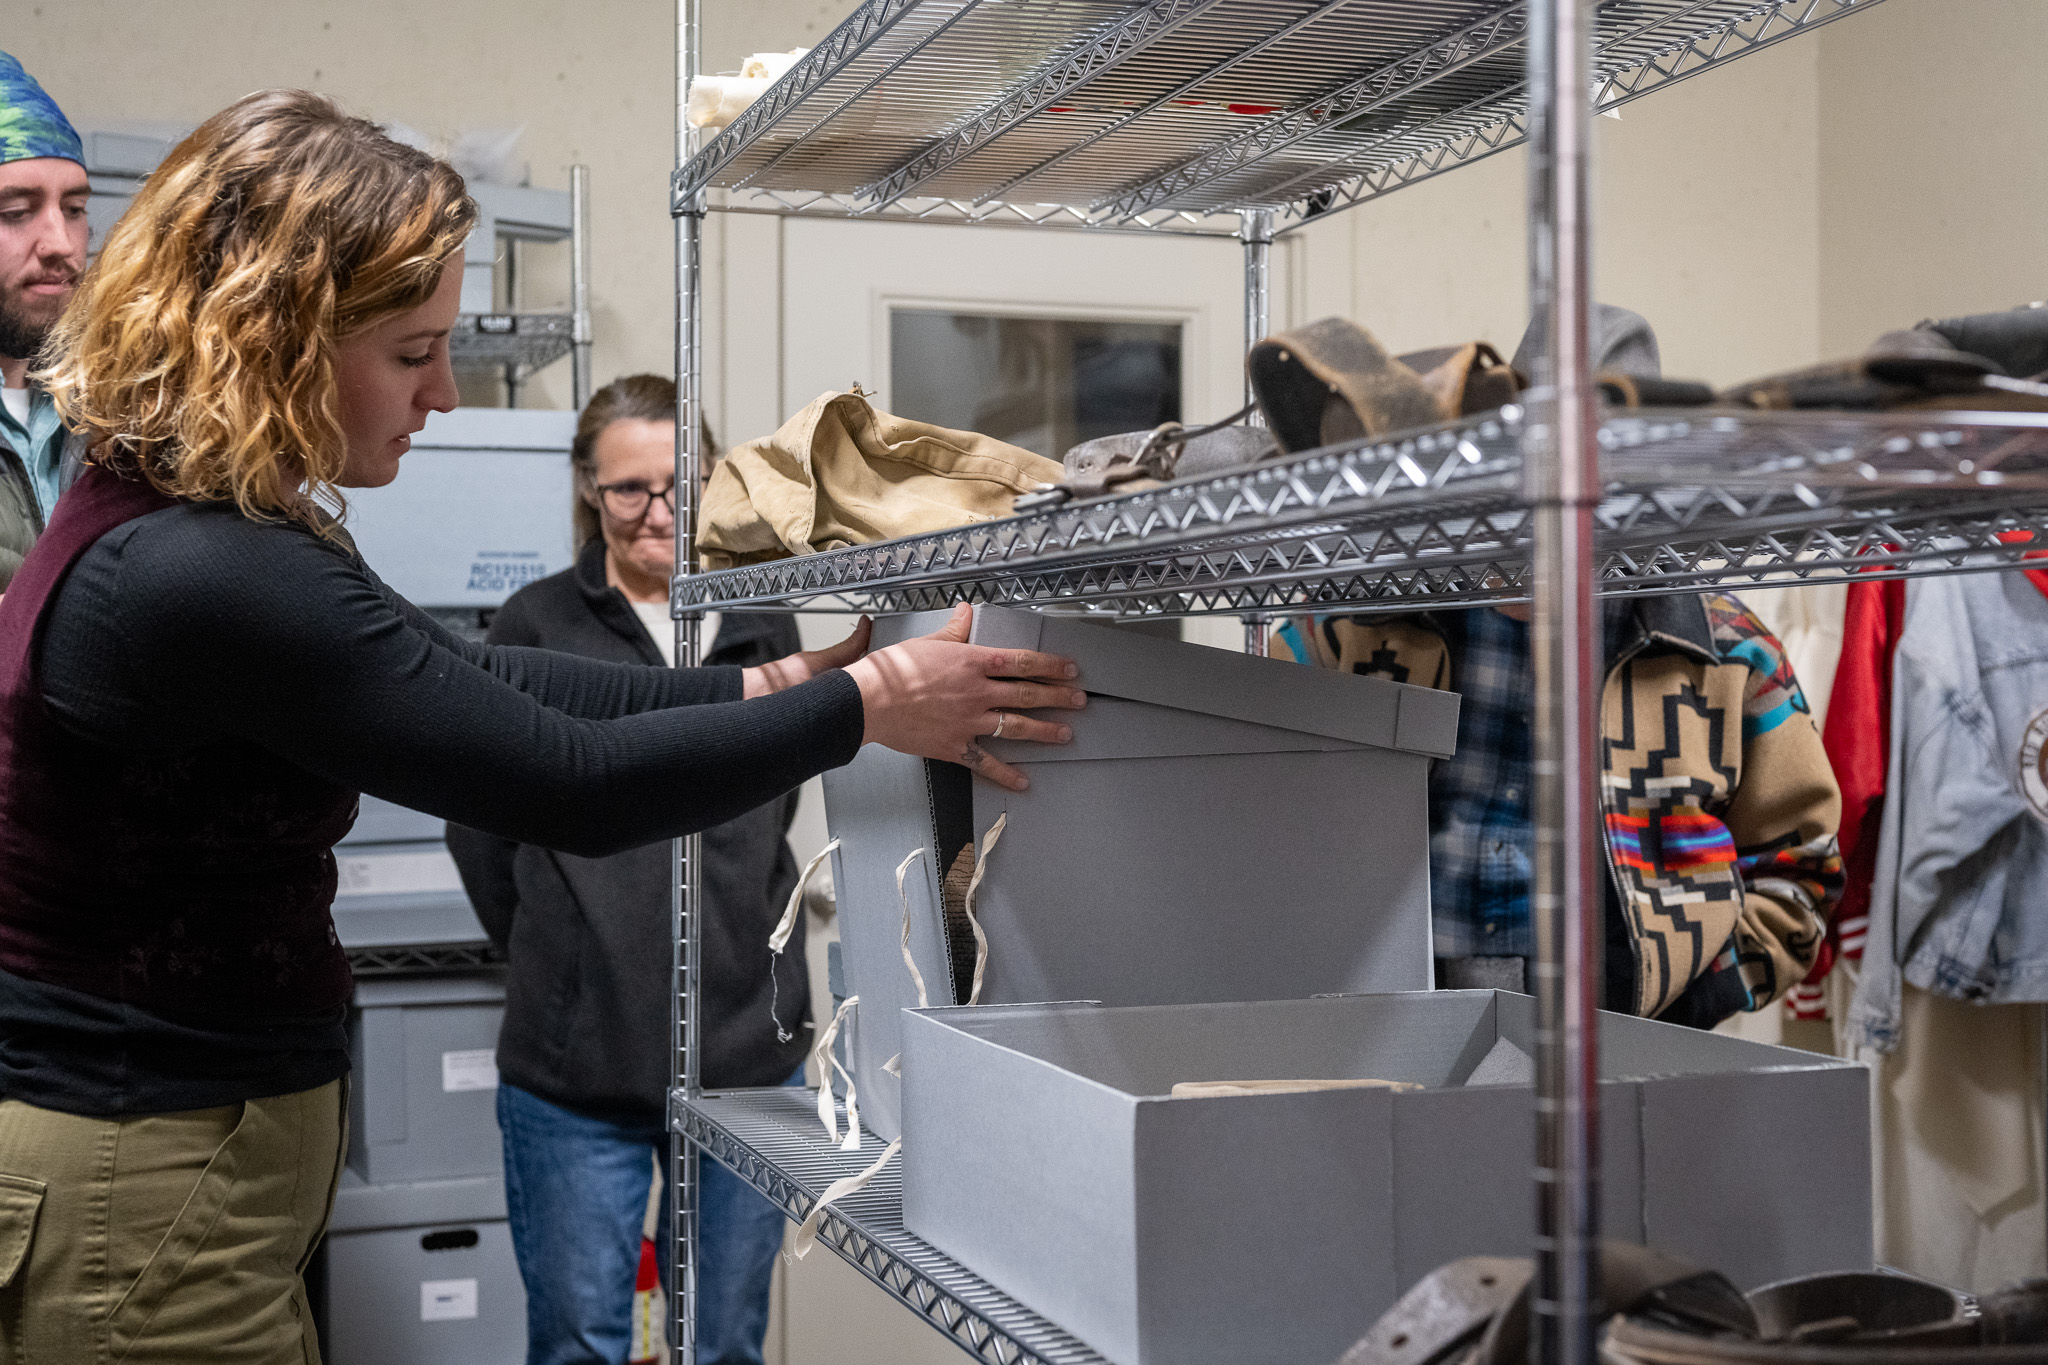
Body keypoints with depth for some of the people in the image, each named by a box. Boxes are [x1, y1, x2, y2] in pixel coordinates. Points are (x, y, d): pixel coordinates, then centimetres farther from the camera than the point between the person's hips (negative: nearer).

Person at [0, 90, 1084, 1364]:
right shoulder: (203, 580, -26)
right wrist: (866, 705, -13)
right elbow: (574, 784, -24)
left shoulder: (160, 514, 5)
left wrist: (761, 686, 5)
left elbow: (473, 677, 9)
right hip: (141, 1196, -9)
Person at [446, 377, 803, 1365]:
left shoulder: (761, 627, 7)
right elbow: (480, 831, 5)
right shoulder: (537, 627, -2)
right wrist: (561, 962, 8)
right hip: (580, 1061, -2)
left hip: (749, 1050, 3)